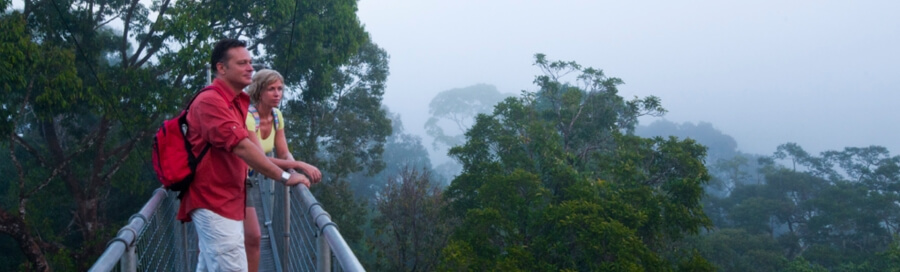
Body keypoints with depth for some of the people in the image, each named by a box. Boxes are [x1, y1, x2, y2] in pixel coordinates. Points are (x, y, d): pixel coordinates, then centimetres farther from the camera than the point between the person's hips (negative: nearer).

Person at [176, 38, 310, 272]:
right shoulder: (211, 101, -18)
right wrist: (284, 177, -23)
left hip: (228, 201, 10)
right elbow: (241, 147, -25)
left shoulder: (238, 102, 13)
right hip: (214, 202, -10)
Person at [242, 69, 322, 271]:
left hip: (243, 180, 8)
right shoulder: (248, 116, -25)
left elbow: (284, 154, 3)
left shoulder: (276, 116, -1)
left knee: (253, 237, 5)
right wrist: (300, 165, -37)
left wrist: (296, 167, -20)